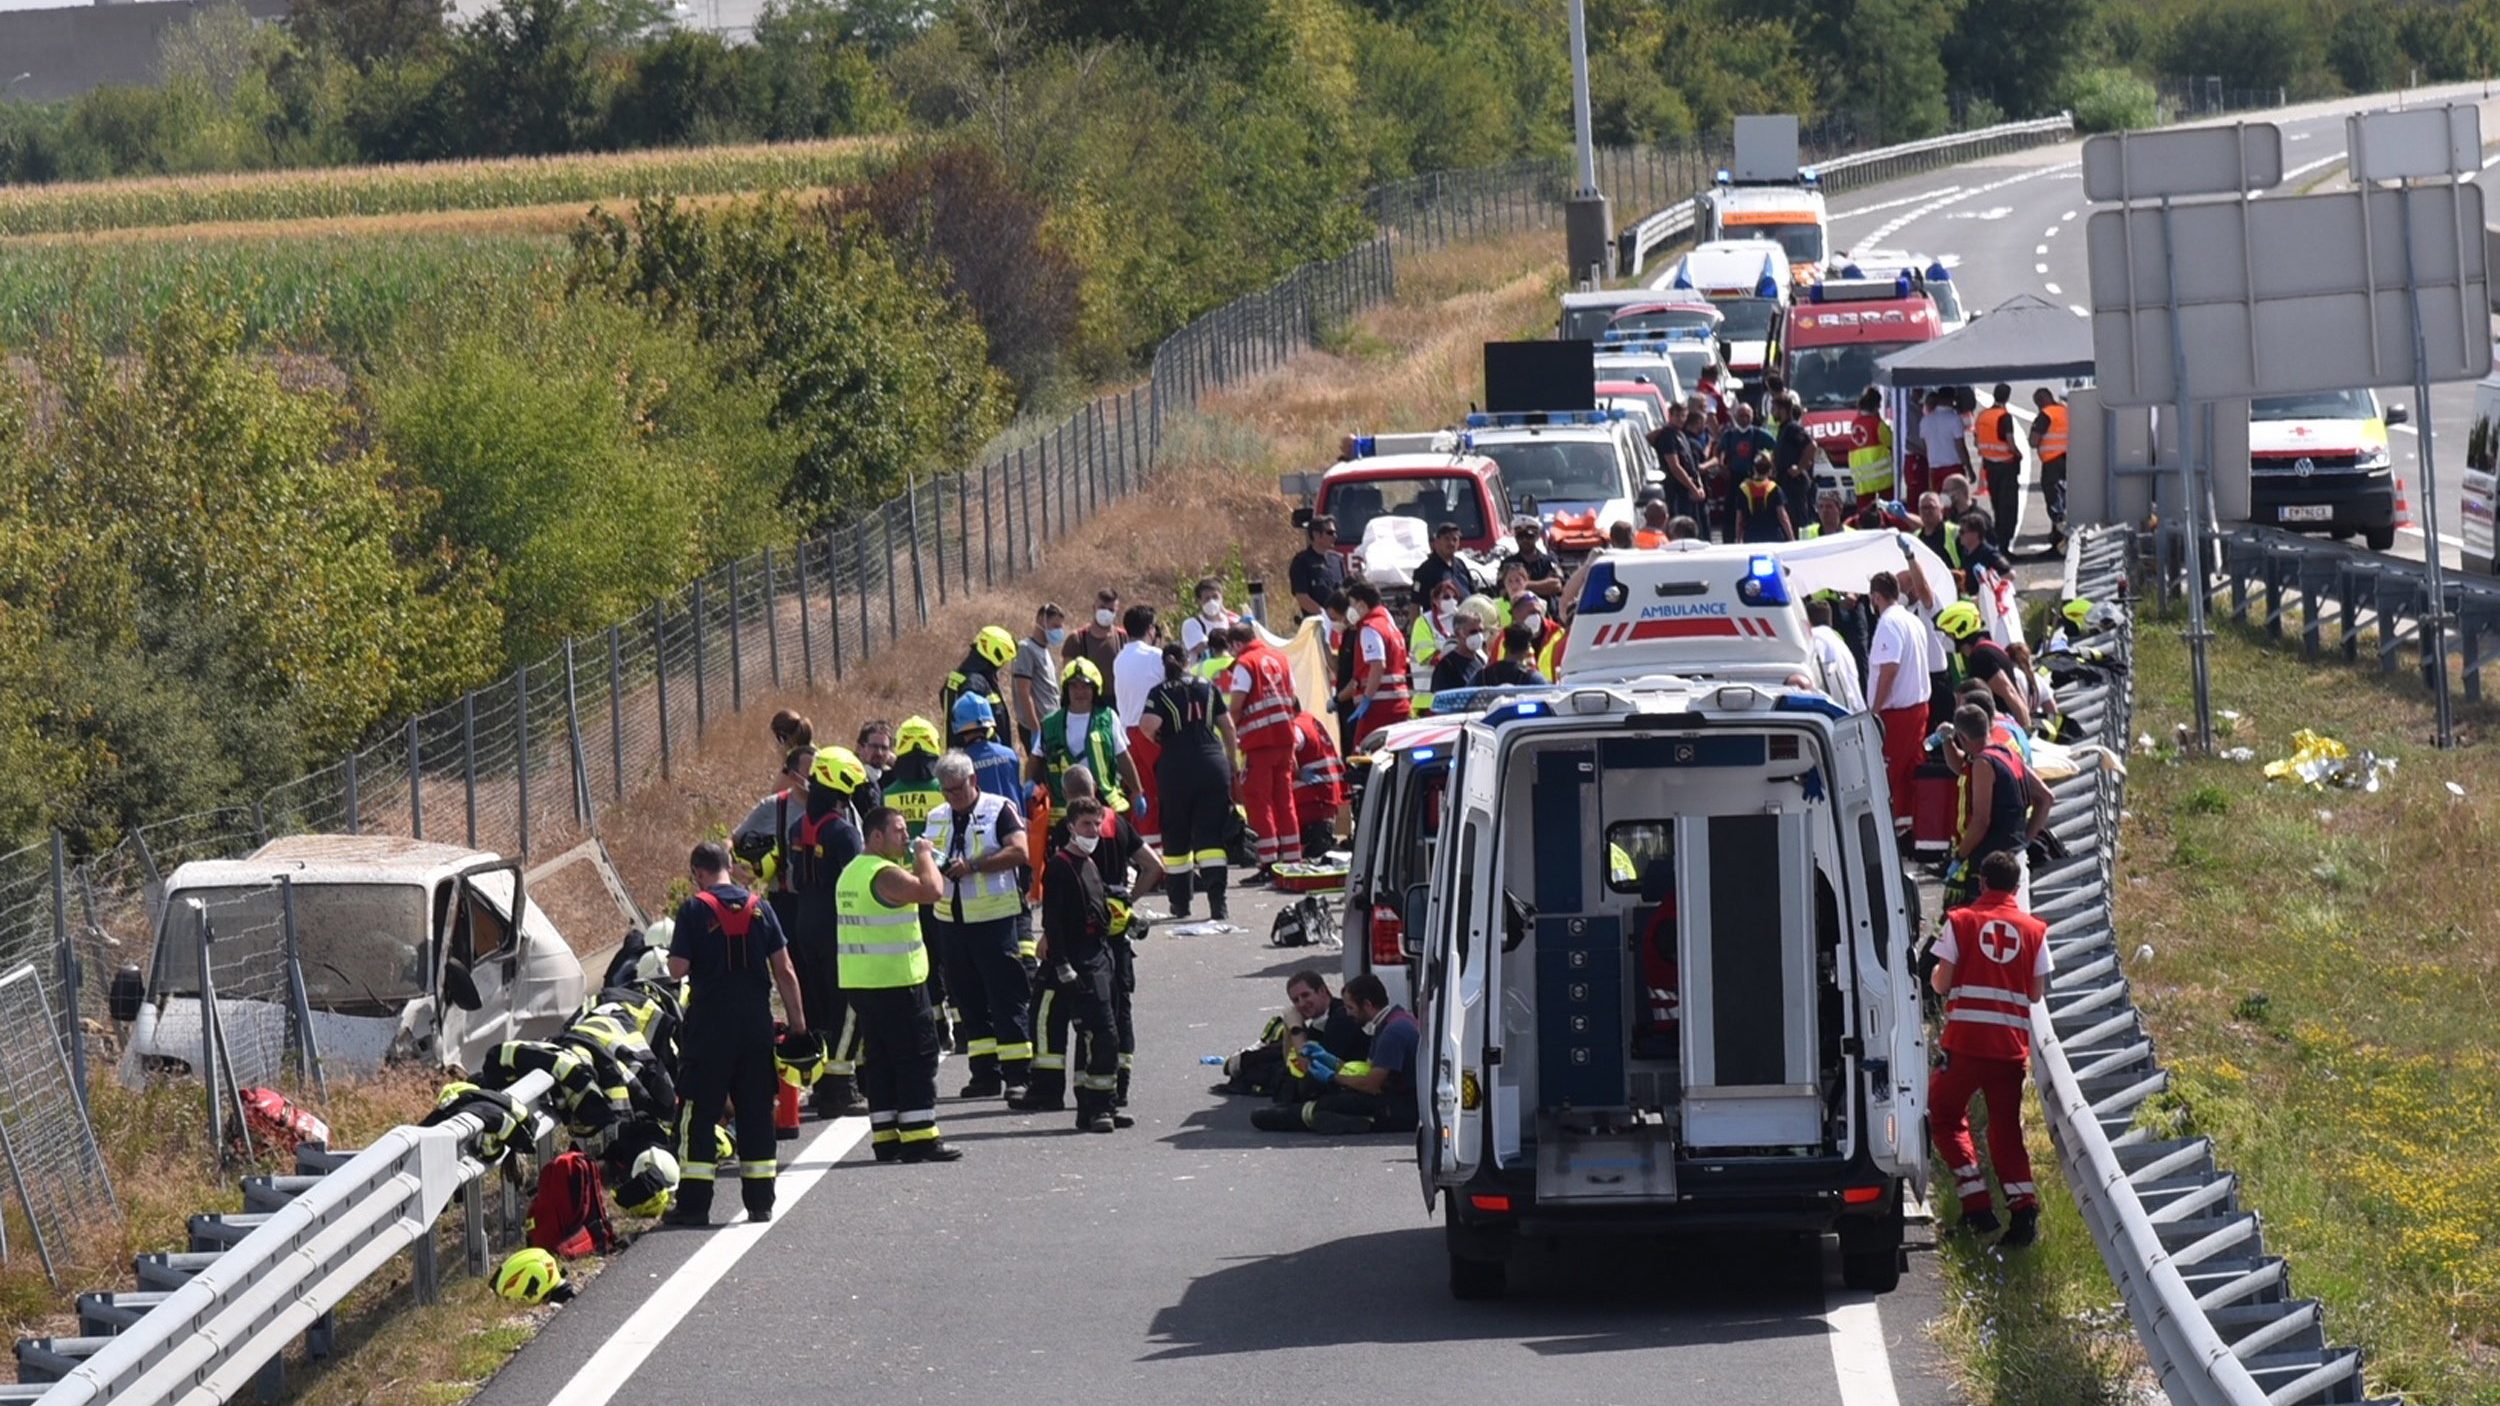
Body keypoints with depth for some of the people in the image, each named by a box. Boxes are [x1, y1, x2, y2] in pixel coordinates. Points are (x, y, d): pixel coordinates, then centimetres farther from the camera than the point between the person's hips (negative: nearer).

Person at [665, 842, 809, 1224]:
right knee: (757, 1111, 10)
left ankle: (693, 1203, 0)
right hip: (757, 1020, 3)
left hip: (710, 1021, -3)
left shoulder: (694, 910, -7)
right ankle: (760, 1201, 11)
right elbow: (785, 971, 4)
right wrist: (798, 1022, 10)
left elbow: (677, 970, -10)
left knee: (699, 1111, 3)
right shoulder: (759, 908, 4)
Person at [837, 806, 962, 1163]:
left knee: (882, 1059, 12)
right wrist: (925, 856, -10)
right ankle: (919, 1137, -6)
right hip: (895, 982, -10)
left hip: (859, 982, 10)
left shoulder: (852, 872, 15)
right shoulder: (885, 874, -17)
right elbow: (932, 891, -26)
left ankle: (885, 1137, 11)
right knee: (918, 1056, -4)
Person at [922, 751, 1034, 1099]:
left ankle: (1018, 1073, -6)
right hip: (952, 921, 6)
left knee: (1008, 998, -6)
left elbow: (1019, 852, -15)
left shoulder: (1000, 810, -3)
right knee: (969, 1001, 8)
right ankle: (985, 1073, 14)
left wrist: (972, 866, -21)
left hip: (996, 918, -6)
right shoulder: (936, 818, 15)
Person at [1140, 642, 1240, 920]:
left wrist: (1160, 740, 5)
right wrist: (1231, 759, 26)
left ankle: (1180, 902, 15)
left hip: (1176, 768, -2)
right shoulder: (1208, 688, 8)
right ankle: (1217, 902, -15)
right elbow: (1227, 727, 12)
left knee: (1176, 837, 11)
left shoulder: (1160, 693, -1)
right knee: (1210, 834, -1)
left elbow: (1149, 725, -17)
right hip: (1213, 765, 2)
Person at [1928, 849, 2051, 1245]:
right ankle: (2024, 1207, -8)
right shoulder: (2033, 930, 7)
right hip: (2012, 1044, 3)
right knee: (2006, 1128, 11)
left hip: (1965, 1039, -3)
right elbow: (2037, 992, 7)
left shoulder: (1960, 922, 0)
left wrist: (1935, 975, 21)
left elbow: (1942, 984, -2)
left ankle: (1977, 1205, 2)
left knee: (1944, 1116, 14)